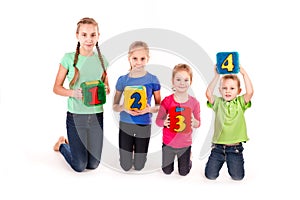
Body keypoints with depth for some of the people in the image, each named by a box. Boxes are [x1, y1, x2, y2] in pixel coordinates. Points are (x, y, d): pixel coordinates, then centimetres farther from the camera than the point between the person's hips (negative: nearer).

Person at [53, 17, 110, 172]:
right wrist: (73, 93, -22)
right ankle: (62, 144, 35)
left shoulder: (101, 60, 3)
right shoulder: (69, 58, -8)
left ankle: (71, 144, 41)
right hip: (76, 116, -3)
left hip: (97, 116, 4)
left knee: (93, 165, 11)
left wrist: (105, 90, -11)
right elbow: (57, 88, -3)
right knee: (79, 166, 5)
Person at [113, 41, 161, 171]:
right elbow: (114, 106, 2)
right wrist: (124, 107, -19)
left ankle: (137, 148, 40)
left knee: (139, 167, 11)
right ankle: (131, 147, 38)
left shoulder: (152, 80, -6)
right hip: (125, 125, 1)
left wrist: (149, 109, -20)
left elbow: (159, 106, 1)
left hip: (144, 125, 0)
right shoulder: (123, 80, -4)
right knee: (126, 167, 9)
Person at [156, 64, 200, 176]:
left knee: (184, 172, 17)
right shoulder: (167, 101, -15)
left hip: (185, 144, 1)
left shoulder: (194, 102, -12)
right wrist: (164, 122, -30)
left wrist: (194, 122, -26)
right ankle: (172, 156, 47)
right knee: (167, 171, 18)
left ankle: (188, 156, 47)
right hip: (168, 143, 0)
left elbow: (198, 124, -3)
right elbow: (158, 120, -8)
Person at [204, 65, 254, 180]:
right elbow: (208, 94, -17)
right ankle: (220, 162, 33)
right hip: (218, 147, 1)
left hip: (235, 148, 0)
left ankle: (231, 162, 29)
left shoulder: (240, 103, 1)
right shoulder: (218, 102, 1)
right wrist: (217, 76, -16)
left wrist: (244, 74, -15)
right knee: (210, 175, 0)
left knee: (238, 177, -4)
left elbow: (250, 92, -17)